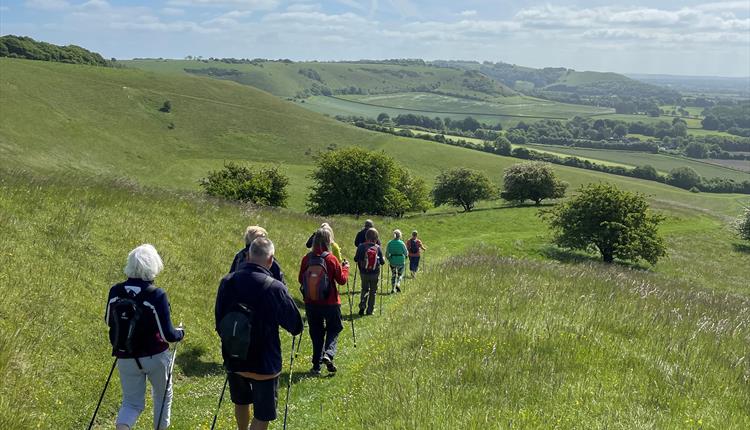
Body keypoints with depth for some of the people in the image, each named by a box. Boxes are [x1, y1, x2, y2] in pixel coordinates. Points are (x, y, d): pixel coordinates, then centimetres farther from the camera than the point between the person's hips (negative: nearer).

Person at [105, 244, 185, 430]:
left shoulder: (115, 291, -8)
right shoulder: (156, 295, -21)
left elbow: (109, 321, 10)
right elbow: (168, 334, -18)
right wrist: (180, 333, 4)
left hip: (126, 358, 3)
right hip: (155, 357, -3)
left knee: (132, 401, 15)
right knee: (163, 395, 23)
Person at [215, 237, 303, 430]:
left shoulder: (227, 282, -7)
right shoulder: (274, 287, -23)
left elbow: (219, 320, 6)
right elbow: (296, 326, -13)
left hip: (234, 358, 6)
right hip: (264, 363, -5)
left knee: (241, 402, 29)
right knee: (262, 414, 9)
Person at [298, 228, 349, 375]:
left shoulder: (306, 259, -5)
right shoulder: (331, 259, -13)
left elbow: (301, 280, 4)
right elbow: (342, 280, -5)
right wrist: (345, 268, 11)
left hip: (311, 302, 3)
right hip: (330, 302, -3)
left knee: (316, 332, 13)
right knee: (334, 328, 16)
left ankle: (316, 365, 14)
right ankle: (328, 354, -8)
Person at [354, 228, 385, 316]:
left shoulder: (361, 246, -10)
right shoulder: (378, 248, -9)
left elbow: (356, 259, -4)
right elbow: (382, 262, -3)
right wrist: (383, 259, 19)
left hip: (364, 273, 1)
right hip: (375, 274, -1)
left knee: (365, 289, 19)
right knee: (373, 292, 13)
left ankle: (362, 306, 0)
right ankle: (369, 310, 15)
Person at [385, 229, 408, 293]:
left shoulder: (390, 243, -3)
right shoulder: (401, 243, -10)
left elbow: (387, 254, -1)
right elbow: (406, 253, -3)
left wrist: (389, 259, 16)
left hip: (392, 261, 2)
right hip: (401, 261, -2)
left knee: (393, 274, 14)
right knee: (400, 274, 13)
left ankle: (393, 288, 10)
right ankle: (398, 284, -10)